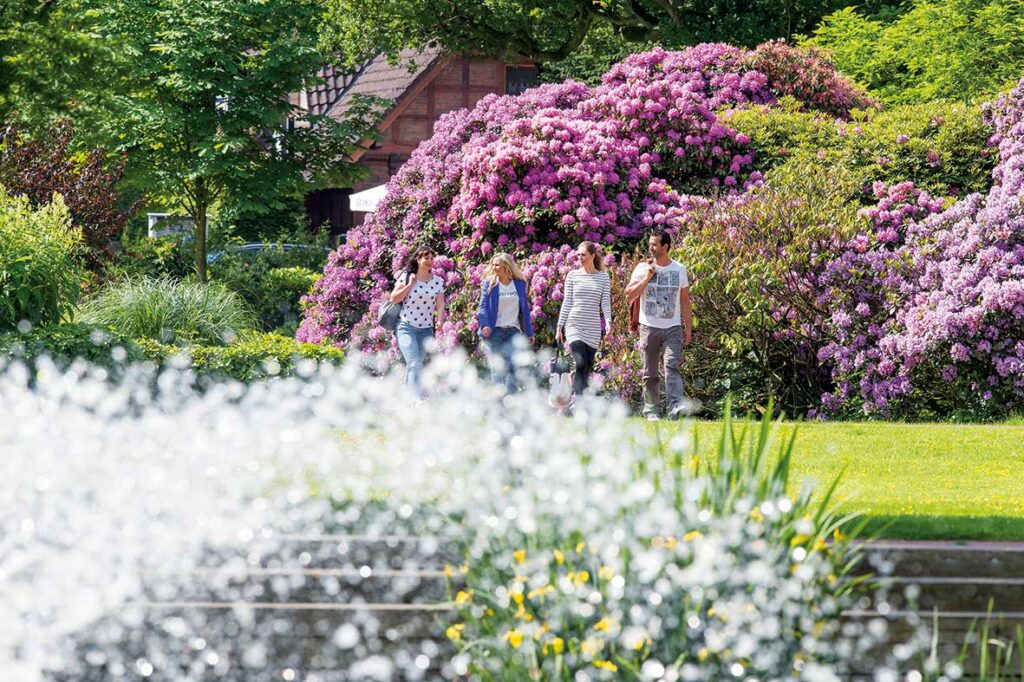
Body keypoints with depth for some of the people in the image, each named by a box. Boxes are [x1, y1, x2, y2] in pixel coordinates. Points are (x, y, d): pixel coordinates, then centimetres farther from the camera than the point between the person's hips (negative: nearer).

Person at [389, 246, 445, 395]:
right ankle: (419, 398, -26)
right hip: (406, 327, -4)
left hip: (426, 329, 4)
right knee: (414, 365, -17)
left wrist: (439, 321, -14)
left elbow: (440, 304, 3)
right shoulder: (407, 277, -1)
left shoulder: (438, 281, 8)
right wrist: (410, 285, -11)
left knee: (413, 366, 7)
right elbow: (394, 299, -4)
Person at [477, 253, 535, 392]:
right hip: (495, 331, -2)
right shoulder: (490, 283, 3)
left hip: (514, 331, 2)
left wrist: (529, 332, 11)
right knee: (498, 369, -4)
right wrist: (484, 325, -17)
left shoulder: (519, 284, 8)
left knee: (514, 366, -7)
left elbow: (525, 309, 12)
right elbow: (483, 306, -1)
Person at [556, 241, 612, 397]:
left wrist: (608, 321, -14)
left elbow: (605, 302, 3)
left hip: (593, 328, 2)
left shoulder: (603, 277, 8)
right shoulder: (573, 275, 7)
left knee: (587, 368, 2)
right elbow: (566, 302, 8)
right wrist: (559, 327, 5)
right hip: (574, 325, -2)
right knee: (581, 365, -17)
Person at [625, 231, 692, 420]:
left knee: (672, 366, -17)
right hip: (649, 327, 1)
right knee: (650, 373, 4)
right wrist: (646, 278, -12)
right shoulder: (642, 268, 3)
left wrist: (687, 327, 8)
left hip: (673, 328, -1)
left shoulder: (679, 269, 7)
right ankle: (650, 410, 11)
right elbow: (629, 295, -2)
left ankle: (675, 406, -29)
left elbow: (685, 300, 11)